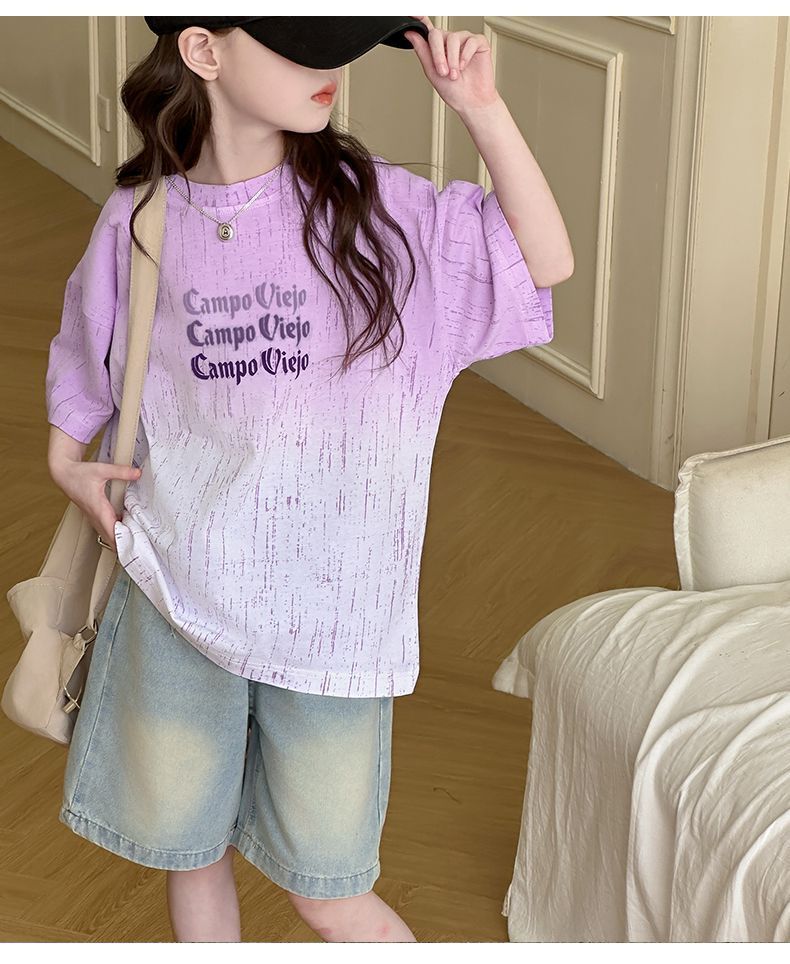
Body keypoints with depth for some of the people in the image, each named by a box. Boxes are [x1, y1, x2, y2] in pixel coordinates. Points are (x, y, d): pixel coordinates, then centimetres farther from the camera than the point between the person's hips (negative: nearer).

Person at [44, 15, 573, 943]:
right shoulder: (140, 222, -3)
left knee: (326, 892, 6)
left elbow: (546, 262, -8)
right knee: (186, 851, 17)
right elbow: (86, 359, 16)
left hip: (330, 612, -2)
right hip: (175, 595, 2)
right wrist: (65, 460, 1)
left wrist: (481, 108, -16)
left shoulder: (369, 204, -7)